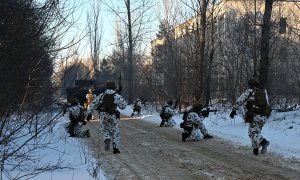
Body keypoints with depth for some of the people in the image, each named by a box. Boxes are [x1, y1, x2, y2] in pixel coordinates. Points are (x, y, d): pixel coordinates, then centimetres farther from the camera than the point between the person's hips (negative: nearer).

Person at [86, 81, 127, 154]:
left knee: (105, 130, 17)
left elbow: (93, 104, 10)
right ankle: (115, 148, 4)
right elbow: (123, 105, 0)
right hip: (113, 115, -2)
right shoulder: (117, 96, 3)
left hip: (103, 115, 2)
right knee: (115, 131, 11)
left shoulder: (102, 95, 12)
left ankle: (107, 140, -15)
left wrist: (89, 113, 12)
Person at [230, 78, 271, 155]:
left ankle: (263, 142, -28)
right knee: (257, 132, 20)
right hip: (264, 116, 5)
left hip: (255, 115, -5)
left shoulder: (249, 91, 5)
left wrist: (234, 110, 11)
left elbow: (239, 101, 2)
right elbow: (267, 103, 21)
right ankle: (255, 149, 17)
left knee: (252, 133, -3)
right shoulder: (264, 92, 18)